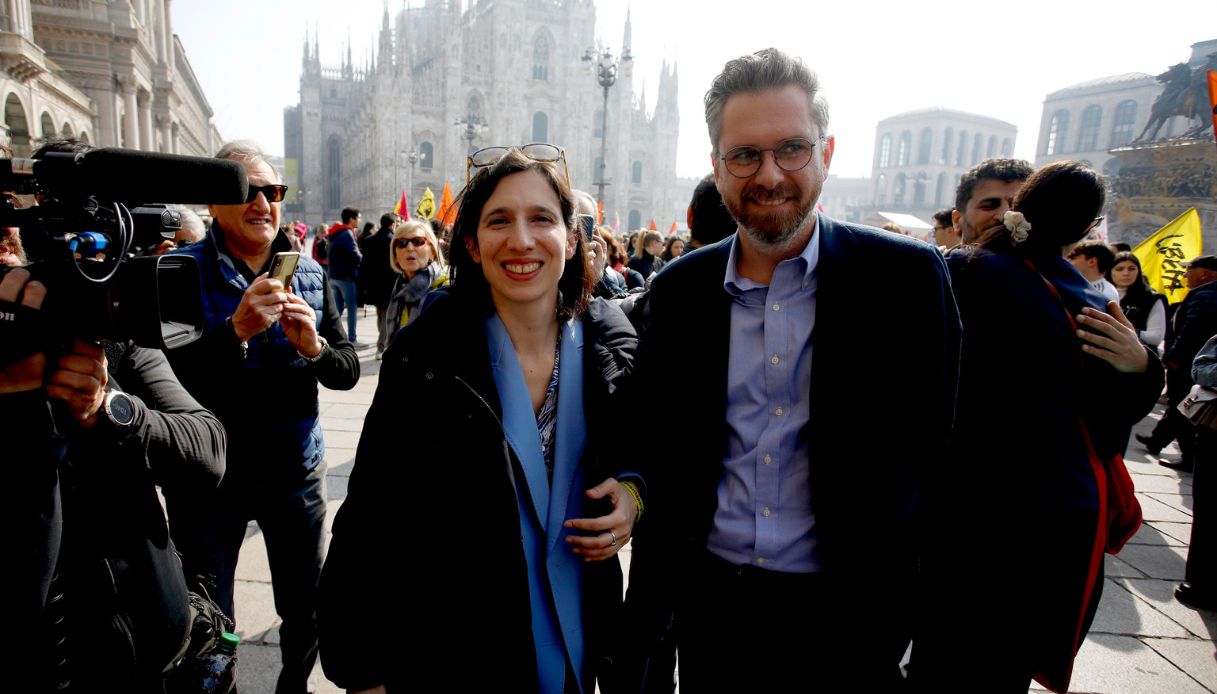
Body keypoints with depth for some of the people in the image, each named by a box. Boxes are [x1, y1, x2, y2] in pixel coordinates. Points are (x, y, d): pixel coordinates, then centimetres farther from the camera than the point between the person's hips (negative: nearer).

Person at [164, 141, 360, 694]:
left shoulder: (309, 274, 2)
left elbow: (348, 371, 0)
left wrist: (314, 347, -21)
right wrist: (236, 330, -29)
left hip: (296, 469, 3)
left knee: (306, 607, 18)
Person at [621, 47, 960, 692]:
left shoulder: (906, 277, -9)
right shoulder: (678, 289, -2)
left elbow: (938, 454, -4)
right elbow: (659, 461, 3)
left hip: (847, 616, -2)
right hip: (710, 605, 2)